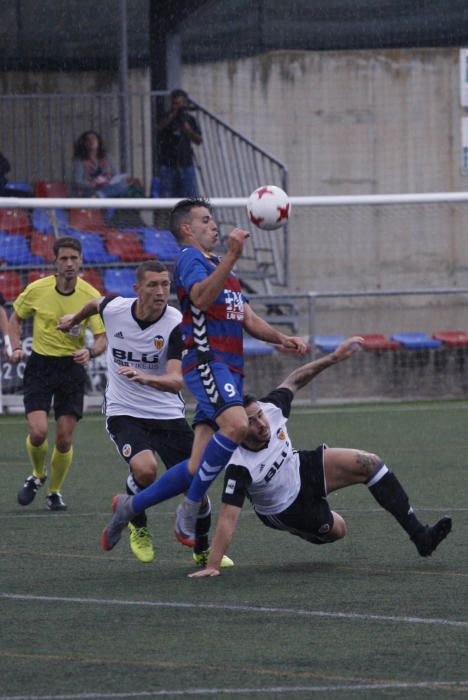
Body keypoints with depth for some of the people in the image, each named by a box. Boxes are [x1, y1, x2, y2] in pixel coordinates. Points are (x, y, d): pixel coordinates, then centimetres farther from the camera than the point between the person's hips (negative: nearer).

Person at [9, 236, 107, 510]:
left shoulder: (91, 296, -10)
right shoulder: (36, 290, -7)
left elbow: (102, 338, -11)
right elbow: (17, 317, 11)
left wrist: (90, 351, -33)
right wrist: (17, 347, -4)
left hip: (72, 366, 0)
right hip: (40, 364, 0)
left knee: (65, 440, -1)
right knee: (38, 431, -15)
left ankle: (55, 491, 23)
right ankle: (37, 475, 16)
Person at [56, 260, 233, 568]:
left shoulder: (177, 325, -17)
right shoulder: (113, 309, -9)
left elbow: (177, 381, -29)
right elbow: (95, 304, 18)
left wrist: (145, 378, -48)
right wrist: (75, 319, 39)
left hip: (168, 414, 0)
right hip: (124, 413, 0)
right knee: (145, 468, -29)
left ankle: (203, 551, 26)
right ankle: (138, 526, 3)